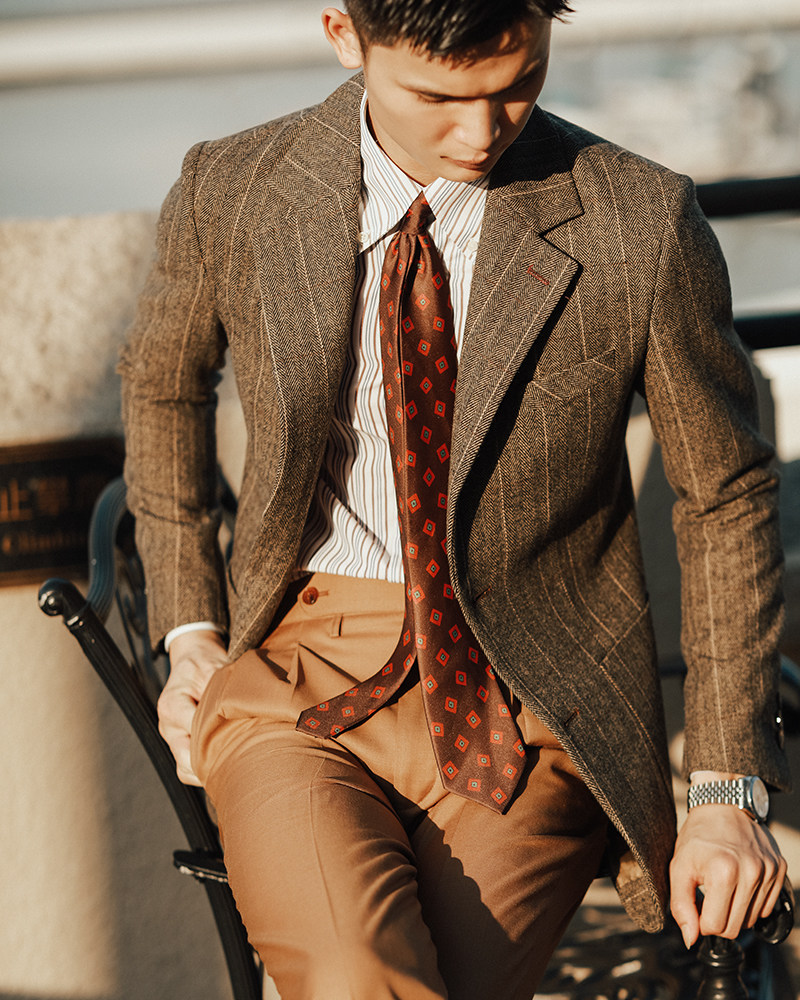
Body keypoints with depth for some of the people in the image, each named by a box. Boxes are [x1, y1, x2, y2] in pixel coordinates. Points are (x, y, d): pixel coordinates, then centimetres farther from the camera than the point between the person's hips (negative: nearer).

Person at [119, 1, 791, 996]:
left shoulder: (641, 225, -9)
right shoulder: (230, 195, -4)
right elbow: (160, 382, 17)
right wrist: (190, 629, 10)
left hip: (531, 699, 0)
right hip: (296, 685, 0)